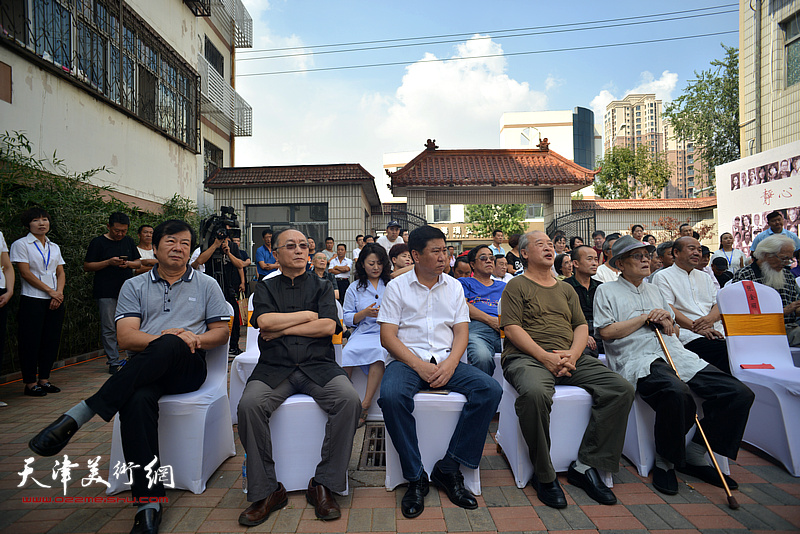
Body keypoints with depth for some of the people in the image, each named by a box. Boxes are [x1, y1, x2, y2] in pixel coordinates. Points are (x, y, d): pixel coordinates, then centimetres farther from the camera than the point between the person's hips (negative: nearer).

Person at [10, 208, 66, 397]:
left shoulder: (54, 247, 15)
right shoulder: (21, 244, -1)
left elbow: (61, 273, 11)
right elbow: (25, 273, -9)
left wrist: (59, 292, -6)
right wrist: (49, 291, -12)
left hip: (55, 301, 5)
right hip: (32, 301, -5)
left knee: (52, 340, 6)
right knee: (31, 342, -2)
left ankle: (44, 379, 17)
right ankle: (30, 383, 7)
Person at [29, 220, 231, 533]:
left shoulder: (207, 285, 16)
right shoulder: (134, 286, 17)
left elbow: (221, 331, 11)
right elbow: (125, 338, 4)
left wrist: (192, 339, -9)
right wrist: (162, 337, -15)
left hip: (187, 367, -1)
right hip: (144, 368, 1)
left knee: (169, 346, -37)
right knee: (137, 400, -35)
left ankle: (78, 415, -32)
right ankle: (148, 501, -32)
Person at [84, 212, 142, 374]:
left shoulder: (129, 241, 13)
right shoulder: (98, 242, 0)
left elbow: (138, 263, 18)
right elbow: (87, 266, -1)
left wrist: (128, 263, -5)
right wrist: (109, 262, -14)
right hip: (106, 292, -3)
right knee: (109, 329, 0)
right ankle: (113, 362, 9)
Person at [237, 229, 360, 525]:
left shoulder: (322, 287, 14)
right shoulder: (265, 288, 16)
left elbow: (329, 326, -3)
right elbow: (264, 321, -5)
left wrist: (282, 329, -2)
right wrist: (307, 315, 0)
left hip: (318, 365, 0)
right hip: (274, 368, 1)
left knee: (350, 400, -27)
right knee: (249, 405, -29)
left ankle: (324, 484, -11)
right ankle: (266, 491, -10)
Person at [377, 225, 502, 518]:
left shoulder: (454, 287, 13)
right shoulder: (397, 287, 3)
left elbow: (462, 332, 8)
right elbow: (387, 336, -3)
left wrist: (450, 364, -12)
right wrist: (419, 365, -16)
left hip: (446, 360, 3)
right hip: (406, 360, -3)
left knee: (491, 389, -22)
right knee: (391, 395, -34)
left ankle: (448, 469, -11)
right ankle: (415, 477, -14)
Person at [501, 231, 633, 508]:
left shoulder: (566, 289, 25)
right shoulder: (517, 286, 7)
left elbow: (581, 327, 16)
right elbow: (512, 328, -5)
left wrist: (572, 354, -6)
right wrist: (545, 357, -16)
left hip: (571, 358, 6)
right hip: (528, 357, -6)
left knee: (622, 390, -15)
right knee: (535, 393, -38)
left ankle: (585, 465, -7)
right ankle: (544, 475, -15)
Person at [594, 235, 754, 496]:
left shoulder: (654, 290, 28)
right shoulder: (607, 291, 8)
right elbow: (607, 331, -5)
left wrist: (666, 321, 5)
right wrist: (646, 317, -1)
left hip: (675, 354, 7)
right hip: (637, 358, -7)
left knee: (740, 394, -11)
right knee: (677, 393, -38)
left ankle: (694, 454, 4)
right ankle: (665, 461, -11)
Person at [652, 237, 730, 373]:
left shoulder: (704, 277, 27)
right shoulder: (663, 277, 6)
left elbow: (719, 305, 17)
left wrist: (710, 318, -6)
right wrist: (695, 327, -17)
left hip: (718, 332, 6)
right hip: (689, 336, -6)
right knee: (725, 351, -30)